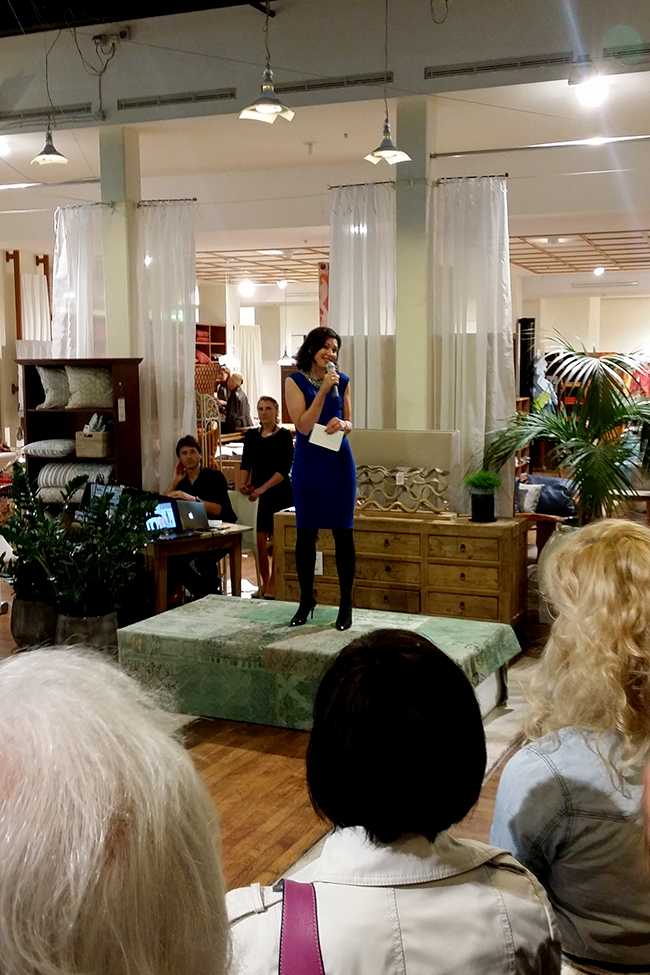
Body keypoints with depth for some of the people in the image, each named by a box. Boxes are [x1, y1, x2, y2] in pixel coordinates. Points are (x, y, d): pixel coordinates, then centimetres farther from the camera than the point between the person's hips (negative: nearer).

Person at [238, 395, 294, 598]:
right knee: (260, 540, 3)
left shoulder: (284, 435, -6)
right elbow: (246, 464, 3)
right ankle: (264, 583, 17)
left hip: (280, 493, -4)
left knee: (276, 540, -2)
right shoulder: (252, 435, 8)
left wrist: (263, 488, -22)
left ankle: (272, 587, 6)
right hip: (258, 495, 4)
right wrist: (243, 484, -16)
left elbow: (284, 469, -13)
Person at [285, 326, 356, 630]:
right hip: (308, 462, -2)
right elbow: (304, 426, -9)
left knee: (343, 531, 1)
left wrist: (342, 424, -9)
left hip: (339, 461, 2)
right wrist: (323, 390, -15)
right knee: (305, 532, 4)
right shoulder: (296, 381, -1)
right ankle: (306, 600, 19)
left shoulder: (342, 381, 8)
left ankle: (346, 604, 8)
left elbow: (350, 424, 14)